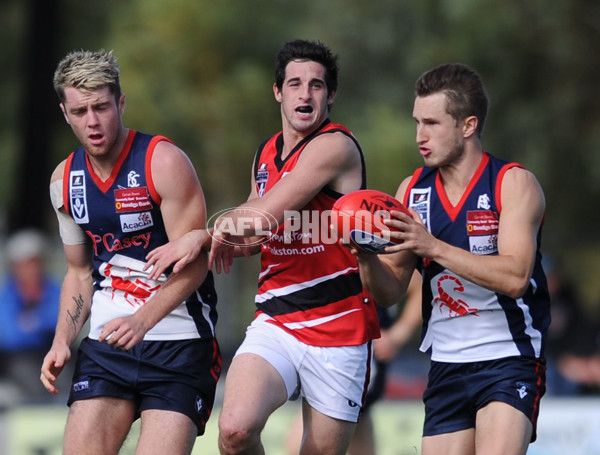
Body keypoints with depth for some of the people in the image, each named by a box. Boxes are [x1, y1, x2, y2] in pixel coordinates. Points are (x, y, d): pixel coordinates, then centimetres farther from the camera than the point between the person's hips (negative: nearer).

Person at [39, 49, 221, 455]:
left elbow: (193, 262, -14)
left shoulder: (165, 162, -11)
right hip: (106, 344, 5)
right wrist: (63, 341, 5)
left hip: (179, 343, -5)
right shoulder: (65, 181, 8)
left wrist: (143, 321, -27)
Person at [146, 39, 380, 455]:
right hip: (275, 323, 5)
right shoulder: (265, 154, 13)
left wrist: (202, 235, -3)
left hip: (338, 326, -5)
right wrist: (228, 238, 5)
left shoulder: (336, 146, -12)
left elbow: (260, 218, -19)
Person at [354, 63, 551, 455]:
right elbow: (389, 292, 8)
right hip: (446, 364, 5)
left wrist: (433, 247, -26)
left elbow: (514, 277, -22)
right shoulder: (412, 191, 6)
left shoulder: (514, 184, -8)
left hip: (509, 362, -5)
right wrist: (366, 257, -14)